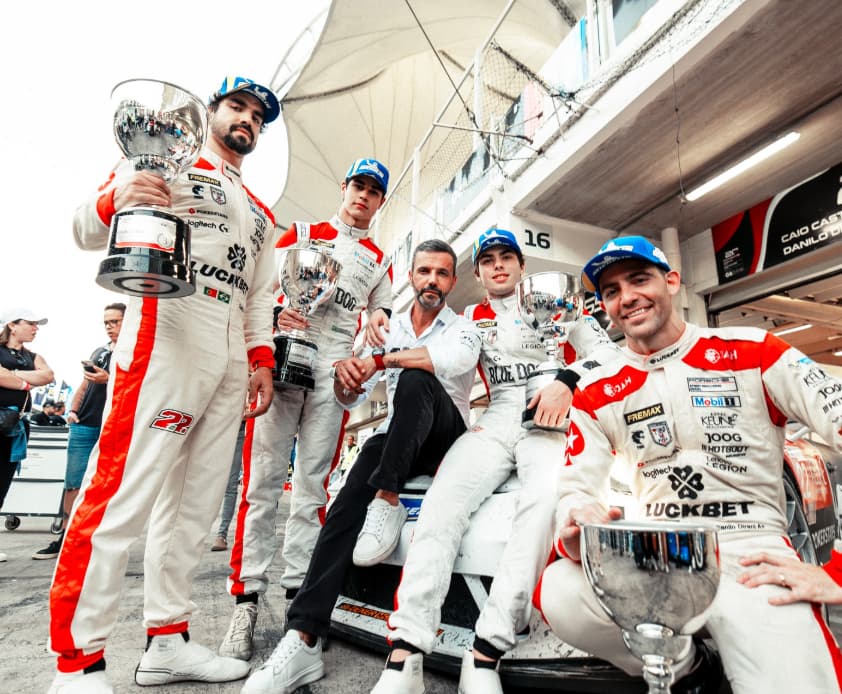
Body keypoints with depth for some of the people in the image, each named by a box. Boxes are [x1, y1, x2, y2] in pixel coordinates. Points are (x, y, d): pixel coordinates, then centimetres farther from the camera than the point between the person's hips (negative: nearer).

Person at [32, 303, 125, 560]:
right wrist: (73, 411, 7)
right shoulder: (99, 352, 20)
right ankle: (65, 538, 17)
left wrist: (109, 380, -19)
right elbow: (83, 387, 22)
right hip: (83, 427, 5)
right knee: (73, 484, 6)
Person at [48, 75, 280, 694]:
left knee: (196, 503, 6)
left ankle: (167, 641, 16)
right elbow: (87, 231, 4)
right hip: (165, 333, -6)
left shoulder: (260, 214, 28)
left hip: (232, 361, 6)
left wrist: (262, 360, 10)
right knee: (123, 493, -10)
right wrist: (114, 200, -18)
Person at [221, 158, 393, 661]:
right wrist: (275, 312, -11)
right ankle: (247, 598, 3)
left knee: (313, 485, 2)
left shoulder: (380, 261, 21)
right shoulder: (302, 233, 17)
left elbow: (381, 316, 17)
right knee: (264, 478, -4)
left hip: (336, 373, 1)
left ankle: (299, 592, 12)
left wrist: (379, 320, -6)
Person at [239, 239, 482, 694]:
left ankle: (387, 502, -26)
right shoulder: (389, 329, 14)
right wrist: (345, 377, -17)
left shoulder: (463, 328, 4)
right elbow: (350, 398, 8)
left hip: (445, 438, -2)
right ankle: (302, 642, -26)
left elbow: (456, 360, -25)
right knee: (347, 505, -26)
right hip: (395, 439, 3)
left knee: (415, 379, -32)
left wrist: (381, 360, -24)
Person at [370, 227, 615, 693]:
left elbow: (604, 349, 9)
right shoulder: (472, 317, 23)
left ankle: (486, 656, -32)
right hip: (494, 423, 2)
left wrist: (566, 381, -10)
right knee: (442, 503, -24)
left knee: (546, 500, -34)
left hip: (550, 422, -2)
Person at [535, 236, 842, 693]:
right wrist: (575, 533, -22)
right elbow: (577, 489, 2)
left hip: (751, 548, -3)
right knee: (558, 594, -23)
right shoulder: (596, 392, 5)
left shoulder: (751, 351, 1)